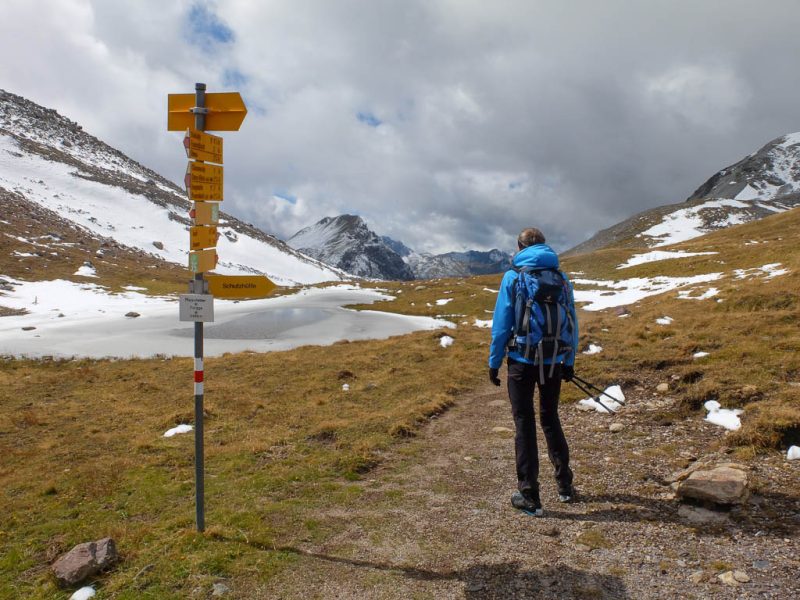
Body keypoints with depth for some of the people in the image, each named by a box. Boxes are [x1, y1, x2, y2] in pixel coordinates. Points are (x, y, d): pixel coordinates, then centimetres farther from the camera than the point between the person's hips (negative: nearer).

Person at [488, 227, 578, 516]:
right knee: (551, 420, 20)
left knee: (524, 424, 5)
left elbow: (501, 324, -8)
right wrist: (569, 361, 15)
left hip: (523, 362, -3)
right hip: (553, 362, 4)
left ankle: (529, 496, 10)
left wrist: (494, 362, -1)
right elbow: (572, 324, 6)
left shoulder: (512, 277, -7)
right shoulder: (562, 278, 3)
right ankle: (565, 486, 27)